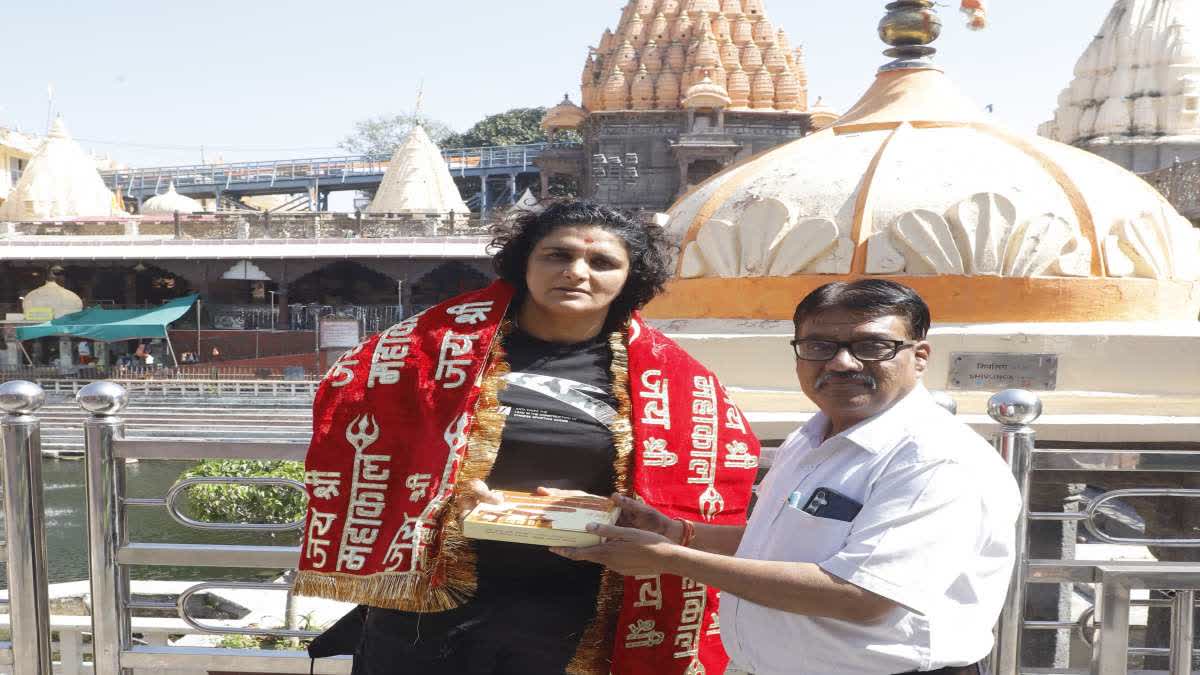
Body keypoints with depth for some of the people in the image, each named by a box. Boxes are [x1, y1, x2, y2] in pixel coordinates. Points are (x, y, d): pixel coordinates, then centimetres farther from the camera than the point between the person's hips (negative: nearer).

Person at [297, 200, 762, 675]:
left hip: (572, 623, 1)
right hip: (423, 602, 0)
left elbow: (730, 460, 2)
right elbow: (345, 408, -1)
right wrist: (436, 490, -14)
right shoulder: (446, 336, -4)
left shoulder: (667, 375, -2)